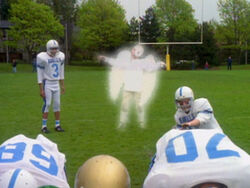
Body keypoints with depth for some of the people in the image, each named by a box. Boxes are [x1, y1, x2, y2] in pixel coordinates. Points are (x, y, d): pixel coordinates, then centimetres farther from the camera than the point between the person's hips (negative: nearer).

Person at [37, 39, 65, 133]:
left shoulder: (60, 56, 4)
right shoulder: (43, 58, -14)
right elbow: (40, 75, -11)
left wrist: (62, 85, 13)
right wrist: (41, 89, -13)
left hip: (56, 84, 5)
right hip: (47, 84, -5)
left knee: (57, 104, 6)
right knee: (47, 104, -8)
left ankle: (57, 125, 14)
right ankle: (44, 126, 1)